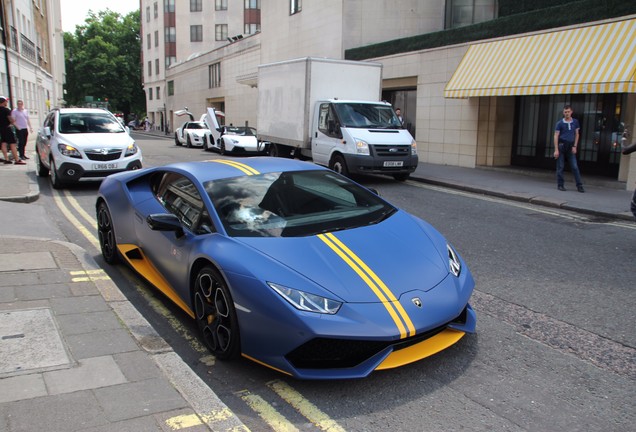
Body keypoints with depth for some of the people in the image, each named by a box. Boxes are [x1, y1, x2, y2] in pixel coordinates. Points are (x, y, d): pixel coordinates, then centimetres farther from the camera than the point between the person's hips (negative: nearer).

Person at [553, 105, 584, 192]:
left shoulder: (575, 122, 9)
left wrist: (575, 146, 2)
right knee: (560, 167, 1)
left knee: (575, 167, -1)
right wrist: (556, 150, -10)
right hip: (561, 145, -2)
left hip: (570, 146, 2)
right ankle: (560, 185, 9)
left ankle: (579, 186, 0)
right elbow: (556, 136, -3)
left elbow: (577, 134, 13)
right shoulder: (560, 123, 0)